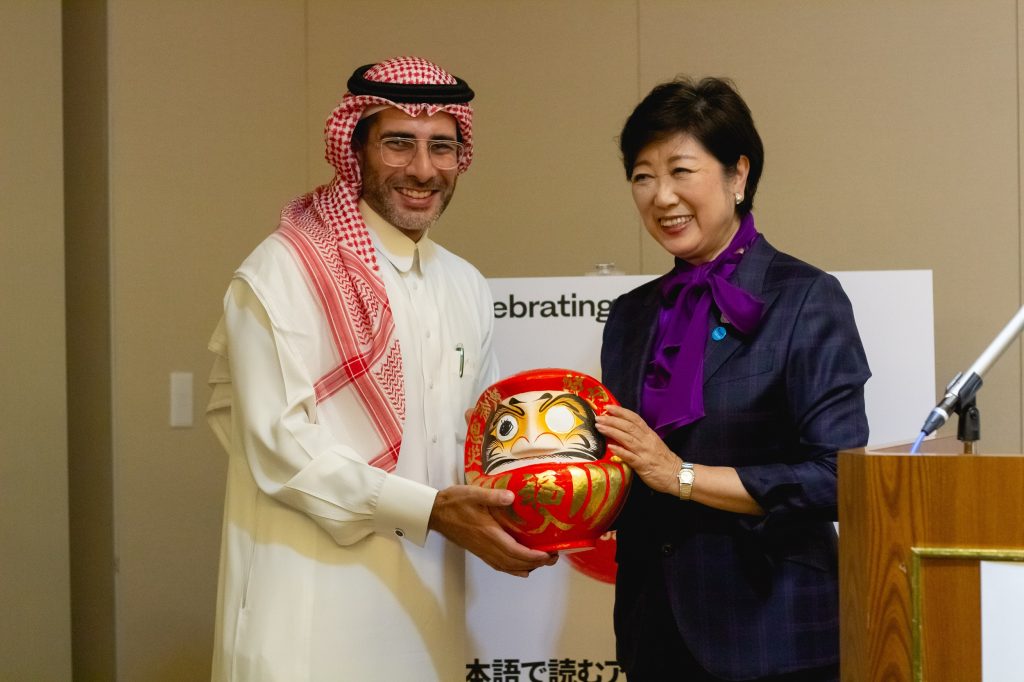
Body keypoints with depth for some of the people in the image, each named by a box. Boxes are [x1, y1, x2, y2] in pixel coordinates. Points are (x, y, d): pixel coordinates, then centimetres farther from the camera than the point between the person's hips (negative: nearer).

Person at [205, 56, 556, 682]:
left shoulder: (467, 286, 10)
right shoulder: (283, 273, -11)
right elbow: (279, 447, -16)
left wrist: (527, 507, -2)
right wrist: (429, 509, -21)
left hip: (425, 608, 6)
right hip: (312, 614, -6)